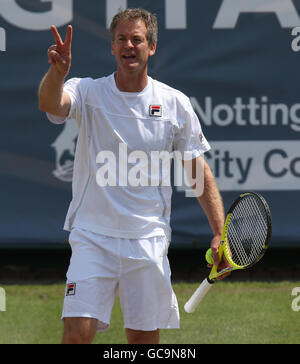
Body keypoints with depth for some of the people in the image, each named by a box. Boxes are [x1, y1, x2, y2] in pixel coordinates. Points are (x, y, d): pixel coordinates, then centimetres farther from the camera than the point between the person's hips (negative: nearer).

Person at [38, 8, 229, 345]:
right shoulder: (88, 93, -2)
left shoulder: (176, 104, 3)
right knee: (77, 332, -13)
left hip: (148, 239, 2)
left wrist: (219, 234, -1)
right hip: (93, 237, -2)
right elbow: (50, 104, -24)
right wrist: (57, 71, -46)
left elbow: (199, 173, 8)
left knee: (145, 338, 5)